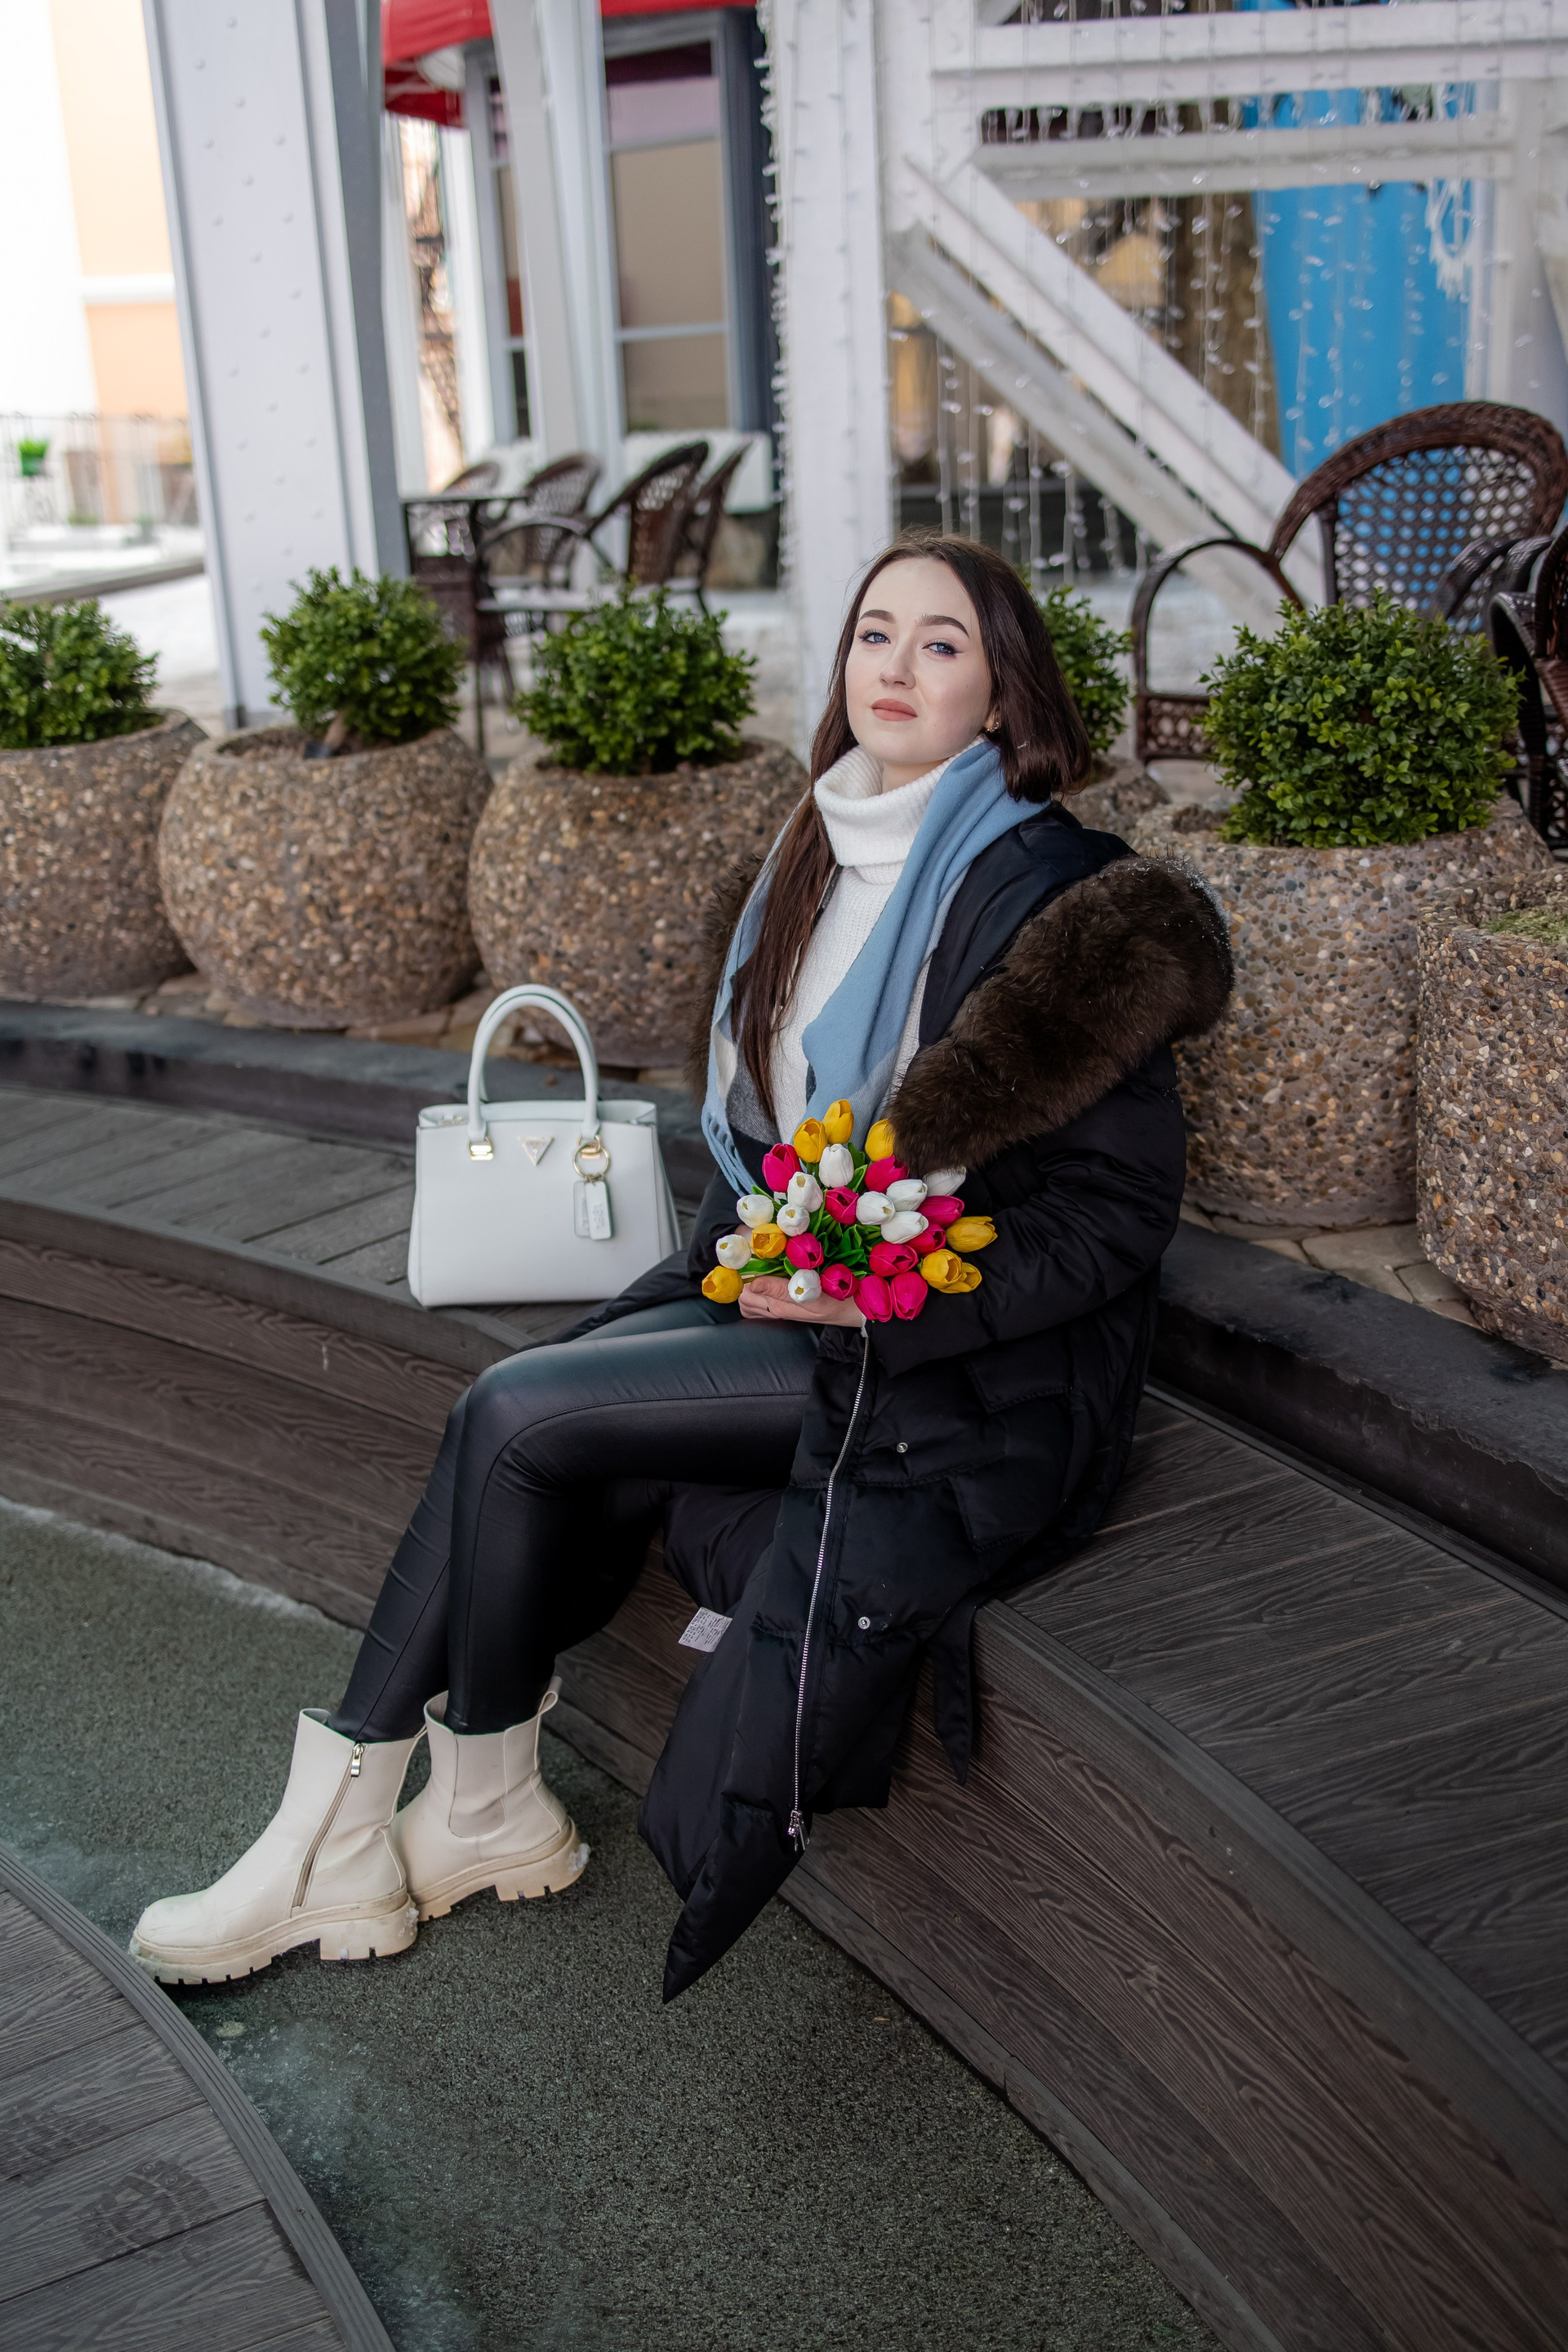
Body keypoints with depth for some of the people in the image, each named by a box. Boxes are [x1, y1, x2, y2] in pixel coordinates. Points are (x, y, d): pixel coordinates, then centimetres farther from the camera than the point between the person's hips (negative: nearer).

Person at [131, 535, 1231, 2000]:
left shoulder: (1048, 890, -15)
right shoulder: (816, 860, 11)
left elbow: (1122, 1205, -15)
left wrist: (884, 1301, -20)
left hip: (974, 1366, -7)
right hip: (795, 1295, 7)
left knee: (516, 1415, -16)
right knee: (515, 1422, -14)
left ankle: (483, 1811, 7)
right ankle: (336, 1834, -4)